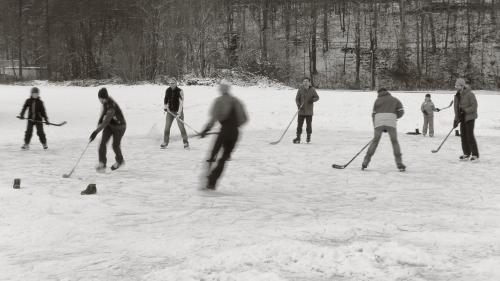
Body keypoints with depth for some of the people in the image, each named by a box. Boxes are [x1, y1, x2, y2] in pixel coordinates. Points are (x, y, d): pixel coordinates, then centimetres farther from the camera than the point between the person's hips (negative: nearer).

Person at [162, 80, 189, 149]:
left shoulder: (180, 91, -14)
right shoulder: (167, 91, 1)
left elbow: (181, 102, -20)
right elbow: (165, 99, 18)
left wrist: (179, 113, -28)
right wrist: (165, 107, 3)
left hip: (178, 111, -4)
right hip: (170, 111, 4)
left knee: (181, 127, -8)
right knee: (167, 127, -2)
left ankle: (186, 143, 3)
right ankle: (165, 142, 9)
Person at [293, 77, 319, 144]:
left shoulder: (312, 90, 1)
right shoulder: (300, 90, -1)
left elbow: (317, 97, 6)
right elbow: (297, 98, 0)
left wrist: (313, 99, -16)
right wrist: (298, 105, -18)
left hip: (309, 111, 0)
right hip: (301, 110, 0)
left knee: (309, 124, 6)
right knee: (299, 124, -2)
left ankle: (308, 137, 23)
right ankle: (298, 138, 4)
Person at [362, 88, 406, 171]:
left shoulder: (377, 100, 21)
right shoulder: (395, 100, 21)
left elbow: (374, 114, 16)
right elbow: (401, 111, 11)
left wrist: (375, 126, 20)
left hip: (379, 121, 1)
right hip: (391, 122, -1)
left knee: (375, 141, 8)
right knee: (394, 142, 8)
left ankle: (365, 162, 6)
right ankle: (399, 164, -1)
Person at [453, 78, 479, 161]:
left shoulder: (470, 94, -14)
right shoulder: (457, 96, 9)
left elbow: (474, 106, -16)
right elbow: (456, 108, 11)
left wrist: (465, 111, -24)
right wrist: (456, 120, 6)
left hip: (470, 117, -7)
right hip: (462, 118, 7)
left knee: (470, 135, -10)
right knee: (463, 135, 6)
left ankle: (475, 155, -4)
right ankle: (467, 154, 15)